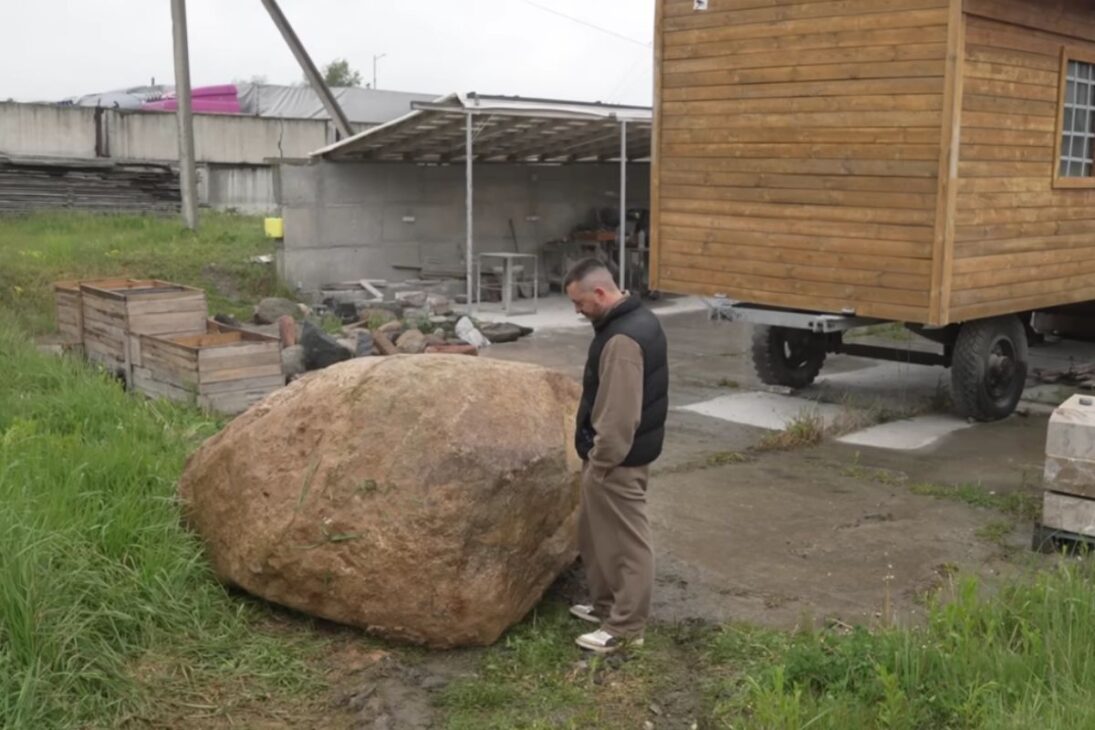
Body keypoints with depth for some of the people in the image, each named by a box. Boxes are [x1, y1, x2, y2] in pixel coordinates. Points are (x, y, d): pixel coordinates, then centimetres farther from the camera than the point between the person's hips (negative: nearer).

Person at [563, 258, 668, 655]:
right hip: (630, 449, 11)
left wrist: (599, 462, -18)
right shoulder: (640, 319, 8)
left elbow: (619, 415, -27)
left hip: (618, 459, -11)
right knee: (596, 533, 22)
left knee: (627, 542, 1)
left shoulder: (622, 340, -26)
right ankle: (606, 603, 36)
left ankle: (626, 627, 12)